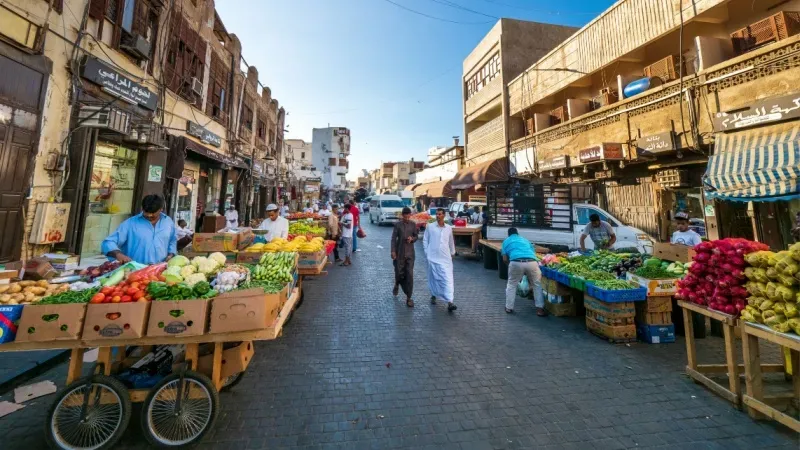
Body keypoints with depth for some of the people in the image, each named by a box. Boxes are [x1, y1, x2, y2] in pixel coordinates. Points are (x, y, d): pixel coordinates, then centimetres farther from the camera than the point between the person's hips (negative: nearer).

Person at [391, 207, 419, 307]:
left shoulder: (413, 224, 2)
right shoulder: (397, 225, -3)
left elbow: (416, 236, 10)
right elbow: (393, 238, -4)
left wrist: (412, 239, -13)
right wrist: (393, 251, -12)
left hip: (410, 253, 1)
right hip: (399, 252, -1)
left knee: (409, 275, -2)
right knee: (399, 272, 6)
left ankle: (408, 297, 6)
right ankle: (397, 285, 42)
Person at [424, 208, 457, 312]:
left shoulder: (449, 228, 6)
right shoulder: (430, 227, 0)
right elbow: (425, 240, 5)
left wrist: (452, 253, 23)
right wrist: (427, 252, -1)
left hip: (446, 258, 1)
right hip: (433, 257, -1)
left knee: (448, 279, -7)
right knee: (433, 278, 11)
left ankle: (450, 302, -8)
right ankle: (433, 295, 34)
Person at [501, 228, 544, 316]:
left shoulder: (506, 241, 25)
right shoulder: (525, 240, 34)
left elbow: (505, 259, 17)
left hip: (516, 263, -2)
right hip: (531, 262, 2)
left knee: (511, 285, 19)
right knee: (537, 285, 22)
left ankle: (509, 307, 24)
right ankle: (540, 309, 22)